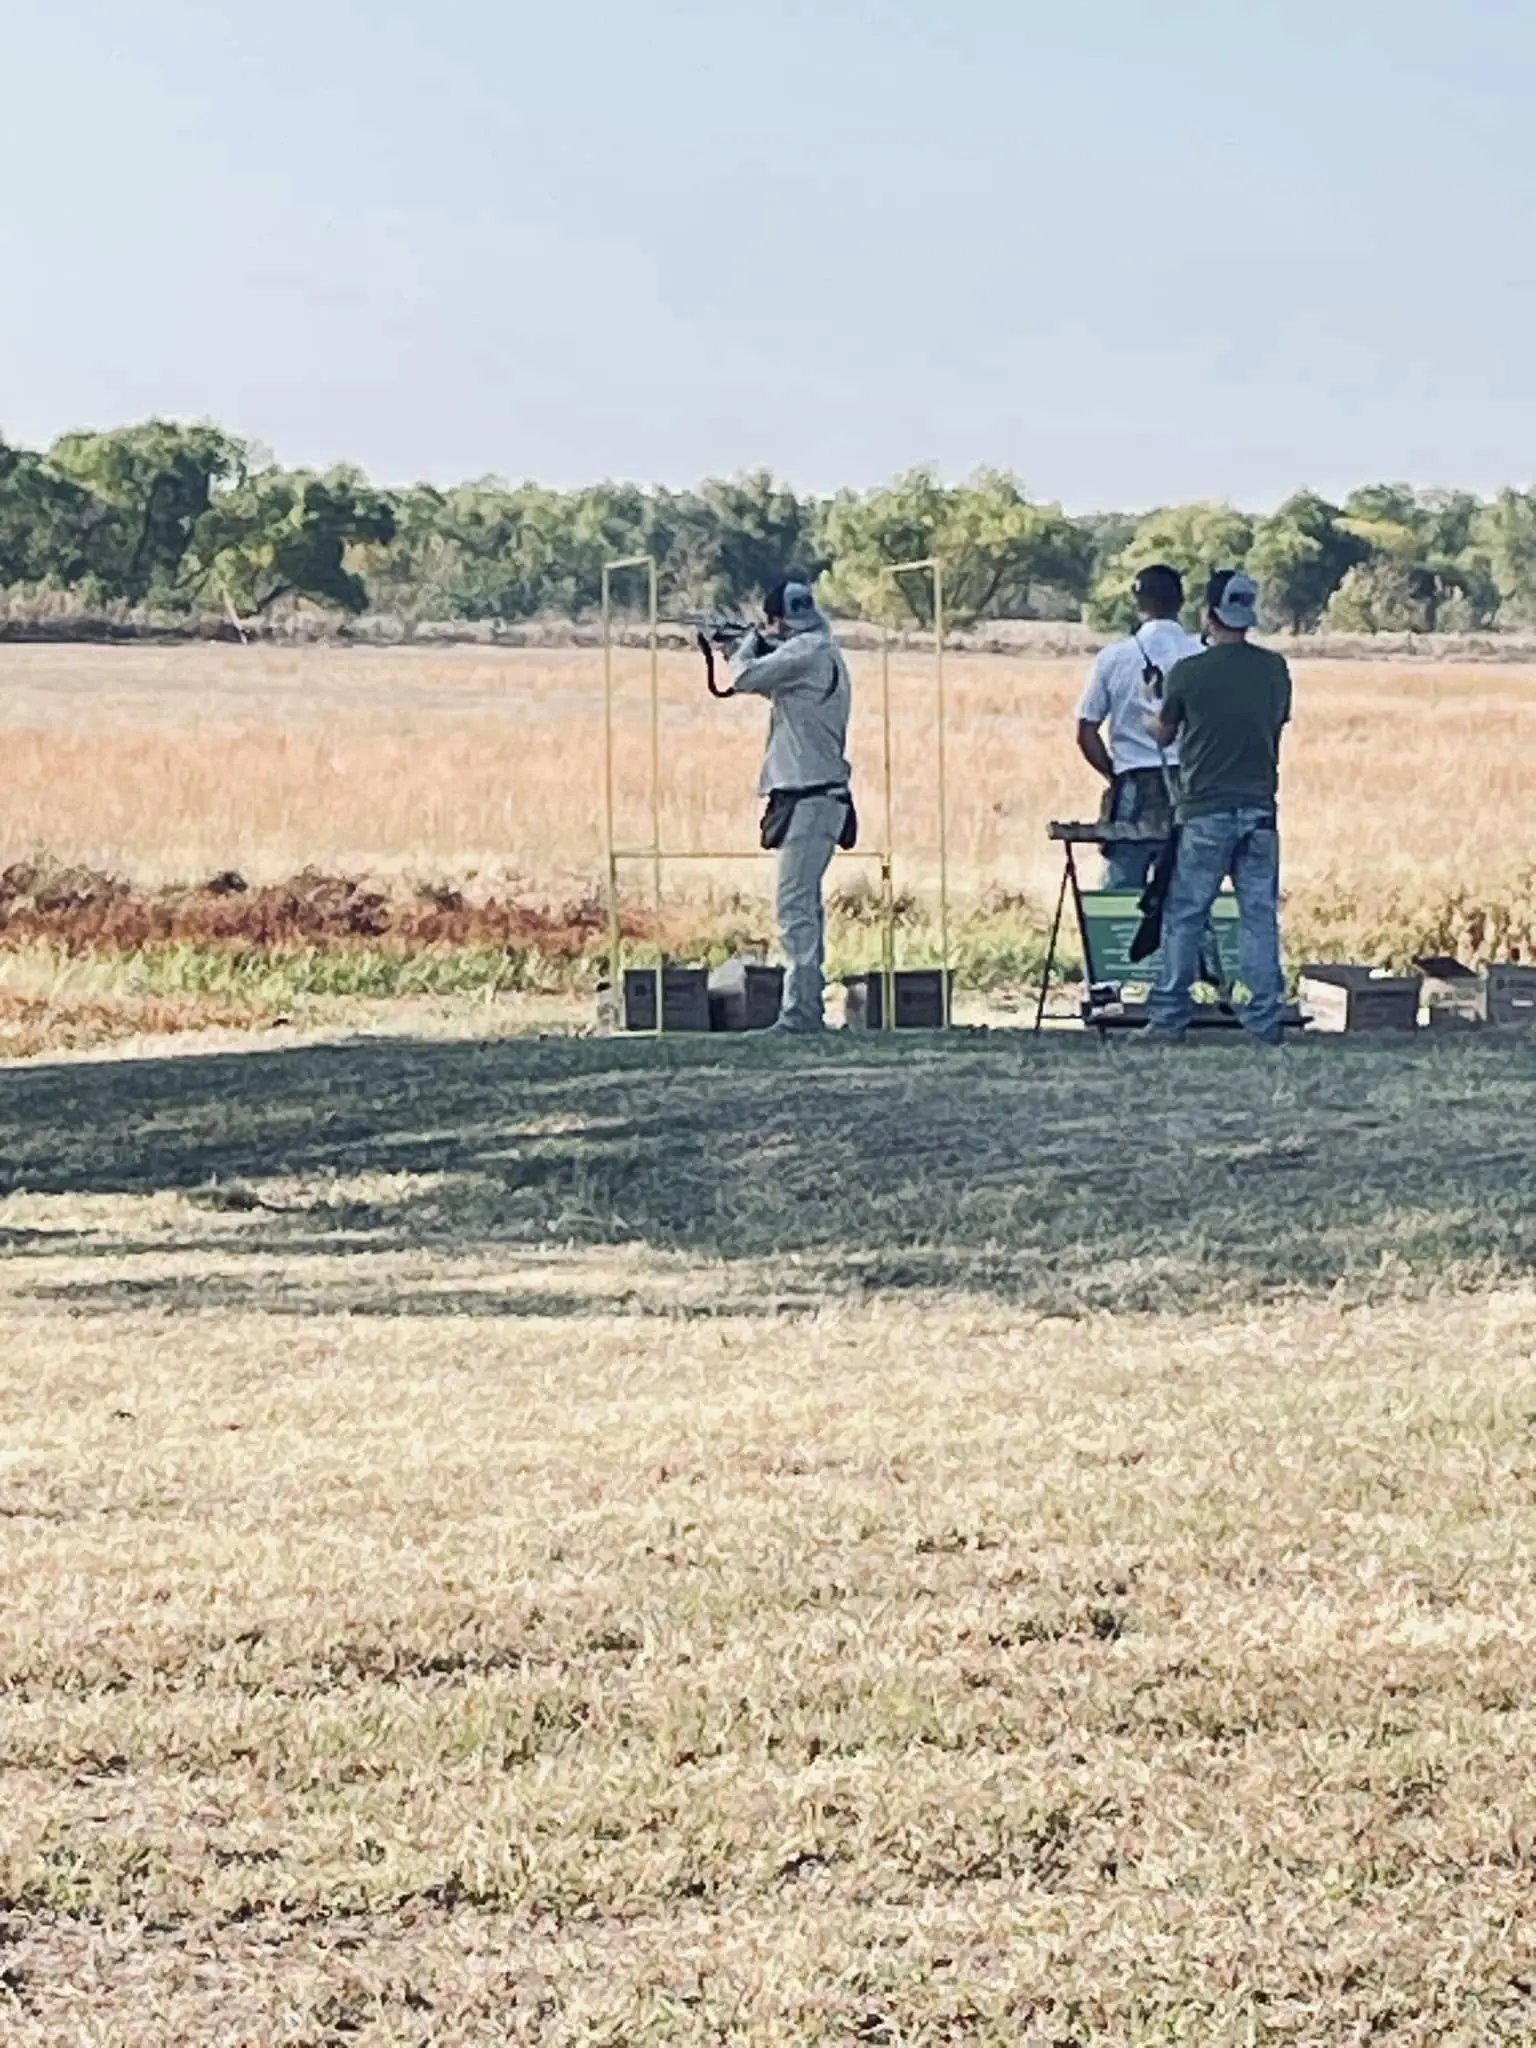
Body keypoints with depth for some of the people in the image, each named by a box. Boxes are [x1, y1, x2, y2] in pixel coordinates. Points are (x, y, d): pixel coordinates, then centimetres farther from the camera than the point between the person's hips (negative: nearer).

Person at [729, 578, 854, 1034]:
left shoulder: (805, 652, -12)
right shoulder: (823, 653, 18)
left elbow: (743, 678, -12)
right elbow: (773, 686, 27)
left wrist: (753, 640, 5)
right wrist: (761, 645, 16)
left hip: (807, 798, -11)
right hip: (818, 796, 11)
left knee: (795, 907, -13)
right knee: (805, 906, 15)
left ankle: (798, 1013, -17)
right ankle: (809, 1008, 19)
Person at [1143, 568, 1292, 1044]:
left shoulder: (1189, 673, -9)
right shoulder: (1275, 669, 1)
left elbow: (1164, 734, 5)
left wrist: (1153, 713, 27)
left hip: (1206, 812, -3)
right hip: (1260, 809, 3)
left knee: (1184, 917, 5)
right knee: (1260, 915, 6)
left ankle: (1170, 1016, 6)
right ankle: (1266, 1018, 5)